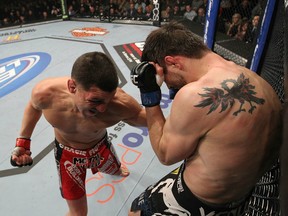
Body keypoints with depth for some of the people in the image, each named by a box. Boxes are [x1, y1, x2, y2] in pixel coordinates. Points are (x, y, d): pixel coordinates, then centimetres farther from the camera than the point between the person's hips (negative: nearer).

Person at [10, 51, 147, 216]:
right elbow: (34, 105, -9)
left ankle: (115, 169, 75)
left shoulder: (119, 104, -42)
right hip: (67, 153, -1)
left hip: (100, 145, 1)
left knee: (116, 172, 35)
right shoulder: (45, 93, -35)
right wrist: (23, 141, -6)